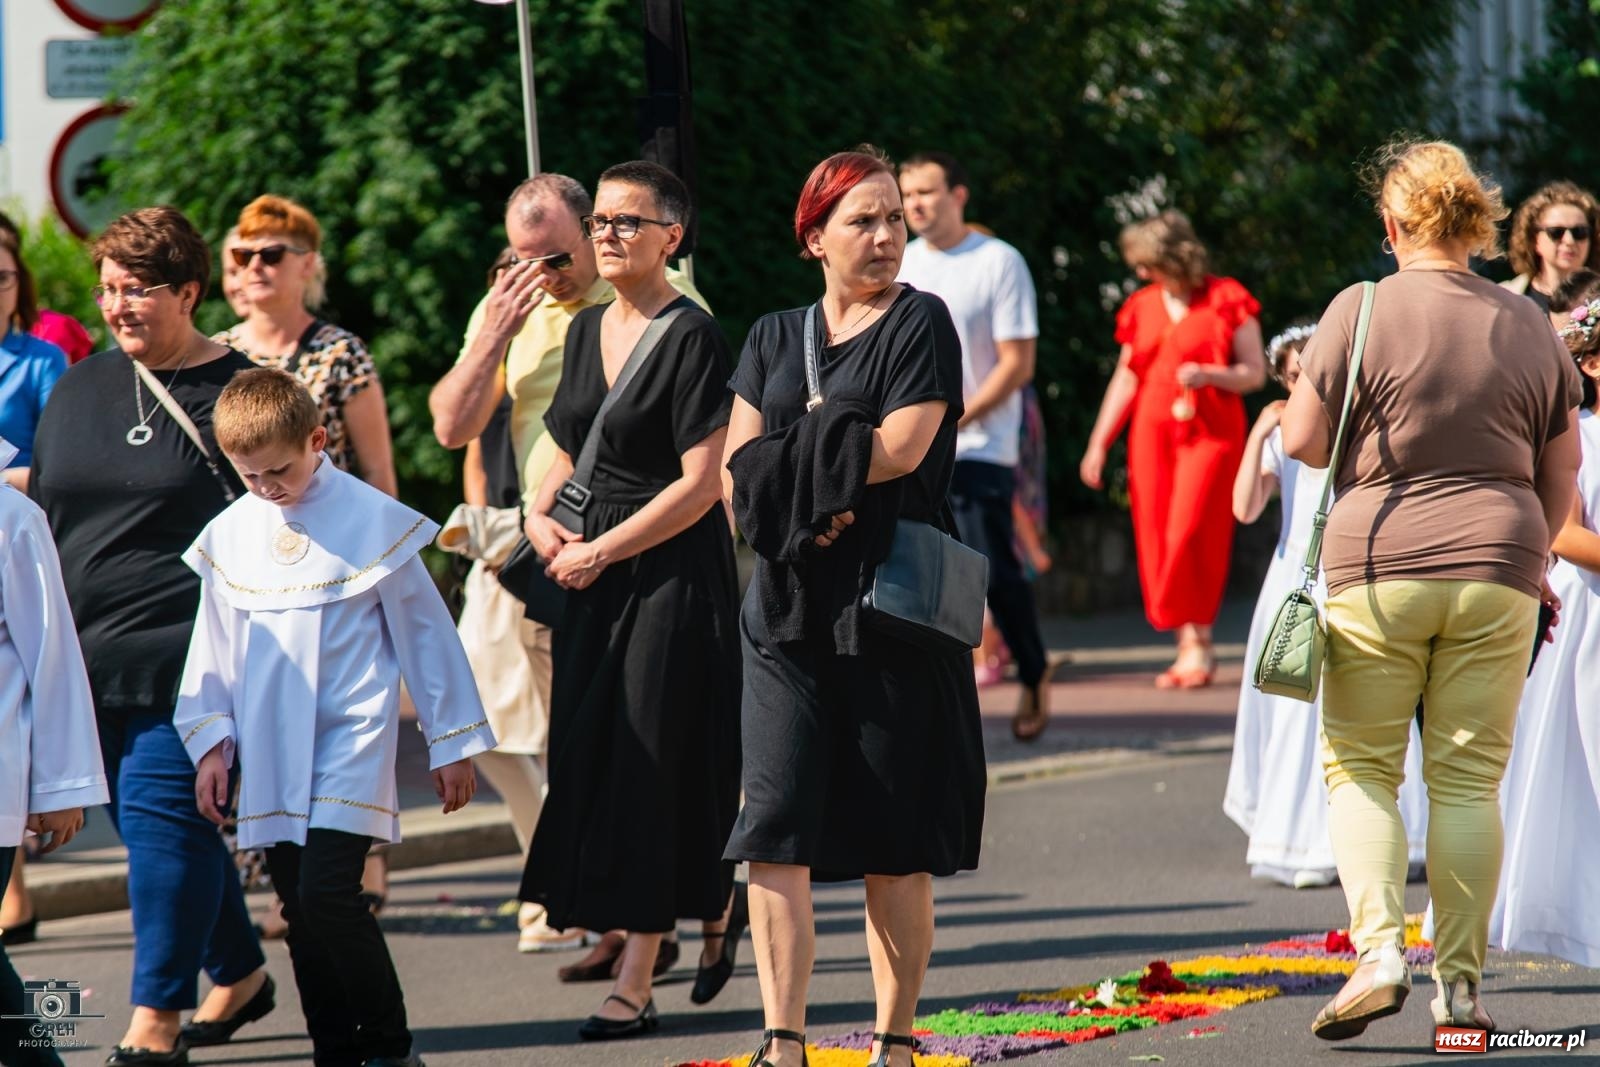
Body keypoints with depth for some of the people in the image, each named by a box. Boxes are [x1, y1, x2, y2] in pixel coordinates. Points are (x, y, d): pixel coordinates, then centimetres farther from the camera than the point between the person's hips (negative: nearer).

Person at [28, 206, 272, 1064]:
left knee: (162, 814, -11)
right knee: (163, 824, 11)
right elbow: (40, 516, 19)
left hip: (184, 654, -6)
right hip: (88, 658, 6)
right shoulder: (77, 391, 13)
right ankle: (240, 973, 29)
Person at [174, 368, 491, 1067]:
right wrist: (210, 741, 11)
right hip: (270, 757, 5)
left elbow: (425, 633, 2)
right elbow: (212, 647, 17)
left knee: (327, 892, -17)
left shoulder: (374, 521, -4)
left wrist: (453, 742, 5)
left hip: (351, 741, -5)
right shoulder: (229, 536, 7)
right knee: (299, 910, 6)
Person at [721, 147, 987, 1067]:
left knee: (894, 847, 1)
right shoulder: (775, 338, 16)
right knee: (777, 827, -8)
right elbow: (737, 472, 8)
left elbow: (900, 449, -11)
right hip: (790, 610, 4)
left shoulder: (920, 324, 2)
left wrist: (790, 472, -4)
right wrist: (802, 510, -11)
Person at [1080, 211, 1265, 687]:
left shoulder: (1226, 301, 0)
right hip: (1152, 432, 5)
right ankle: (1192, 647, 4)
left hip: (1209, 433, -5)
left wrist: (1209, 375, -18)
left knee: (1192, 532, -15)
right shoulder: (1142, 307, 13)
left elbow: (1254, 373, 1)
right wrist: (1098, 443, 14)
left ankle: (1196, 643, -7)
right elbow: (1126, 380, 18)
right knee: (1156, 536, -2)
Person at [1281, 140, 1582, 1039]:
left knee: (1360, 767, 7)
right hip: (1497, 575, 3)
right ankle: (1461, 981, 5)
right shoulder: (1528, 325, 6)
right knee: (1470, 778, 6)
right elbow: (1563, 468, 13)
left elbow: (1302, 440, -5)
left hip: (1379, 567, -3)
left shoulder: (1362, 311, -6)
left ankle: (1378, 948, -10)